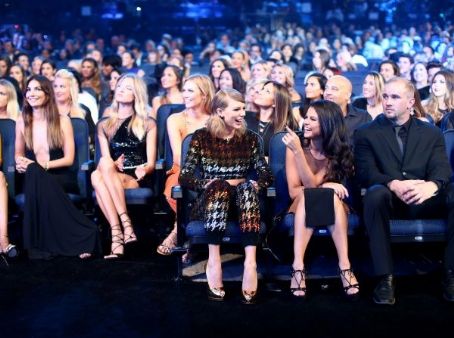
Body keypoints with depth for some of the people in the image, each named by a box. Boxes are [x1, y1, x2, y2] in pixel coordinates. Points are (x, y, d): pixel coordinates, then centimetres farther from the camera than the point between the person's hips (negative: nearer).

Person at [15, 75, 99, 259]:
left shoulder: (62, 120, 1)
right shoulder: (21, 122, 9)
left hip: (61, 177, -2)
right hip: (34, 178, 2)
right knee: (33, 173, -36)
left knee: (35, 175, -37)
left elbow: (69, 159, -2)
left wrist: (41, 165, -15)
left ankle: (42, 243, -31)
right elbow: (18, 154, 20)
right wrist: (20, 162, -6)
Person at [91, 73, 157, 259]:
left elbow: (151, 163, 4)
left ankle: (117, 235, -41)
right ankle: (124, 225, -44)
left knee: (102, 166, -33)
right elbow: (106, 159, 8)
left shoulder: (148, 124, 13)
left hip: (137, 180, -2)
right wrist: (114, 164, -17)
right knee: (97, 176, -34)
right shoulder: (104, 125, 20)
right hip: (113, 176, 2)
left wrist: (144, 170, -20)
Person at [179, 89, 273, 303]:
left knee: (247, 187, -32)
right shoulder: (202, 137, 4)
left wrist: (254, 185, -18)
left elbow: (266, 175, 4)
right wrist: (209, 184, -20)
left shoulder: (250, 138, 11)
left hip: (241, 201, 2)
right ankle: (213, 260, -42)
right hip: (209, 202, -1)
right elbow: (184, 176, -3)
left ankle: (250, 262, -47)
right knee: (219, 186, -34)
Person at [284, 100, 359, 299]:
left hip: (332, 204, 1)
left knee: (331, 195, -33)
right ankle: (298, 267, -43)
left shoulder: (338, 150, -4)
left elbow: (311, 183, -20)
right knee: (307, 195, -34)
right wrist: (326, 186, -20)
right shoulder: (296, 146, -5)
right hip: (303, 206, -1)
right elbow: (294, 191, -11)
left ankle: (344, 266, -40)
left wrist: (298, 151, -29)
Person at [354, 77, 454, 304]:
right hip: (389, 199, -2)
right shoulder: (366, 133, 11)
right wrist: (393, 184, -26)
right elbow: (365, 172, -4)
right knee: (376, 193, -37)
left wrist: (431, 185, -26)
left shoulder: (431, 133, 16)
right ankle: (385, 277, -30)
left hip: (423, 199, 2)